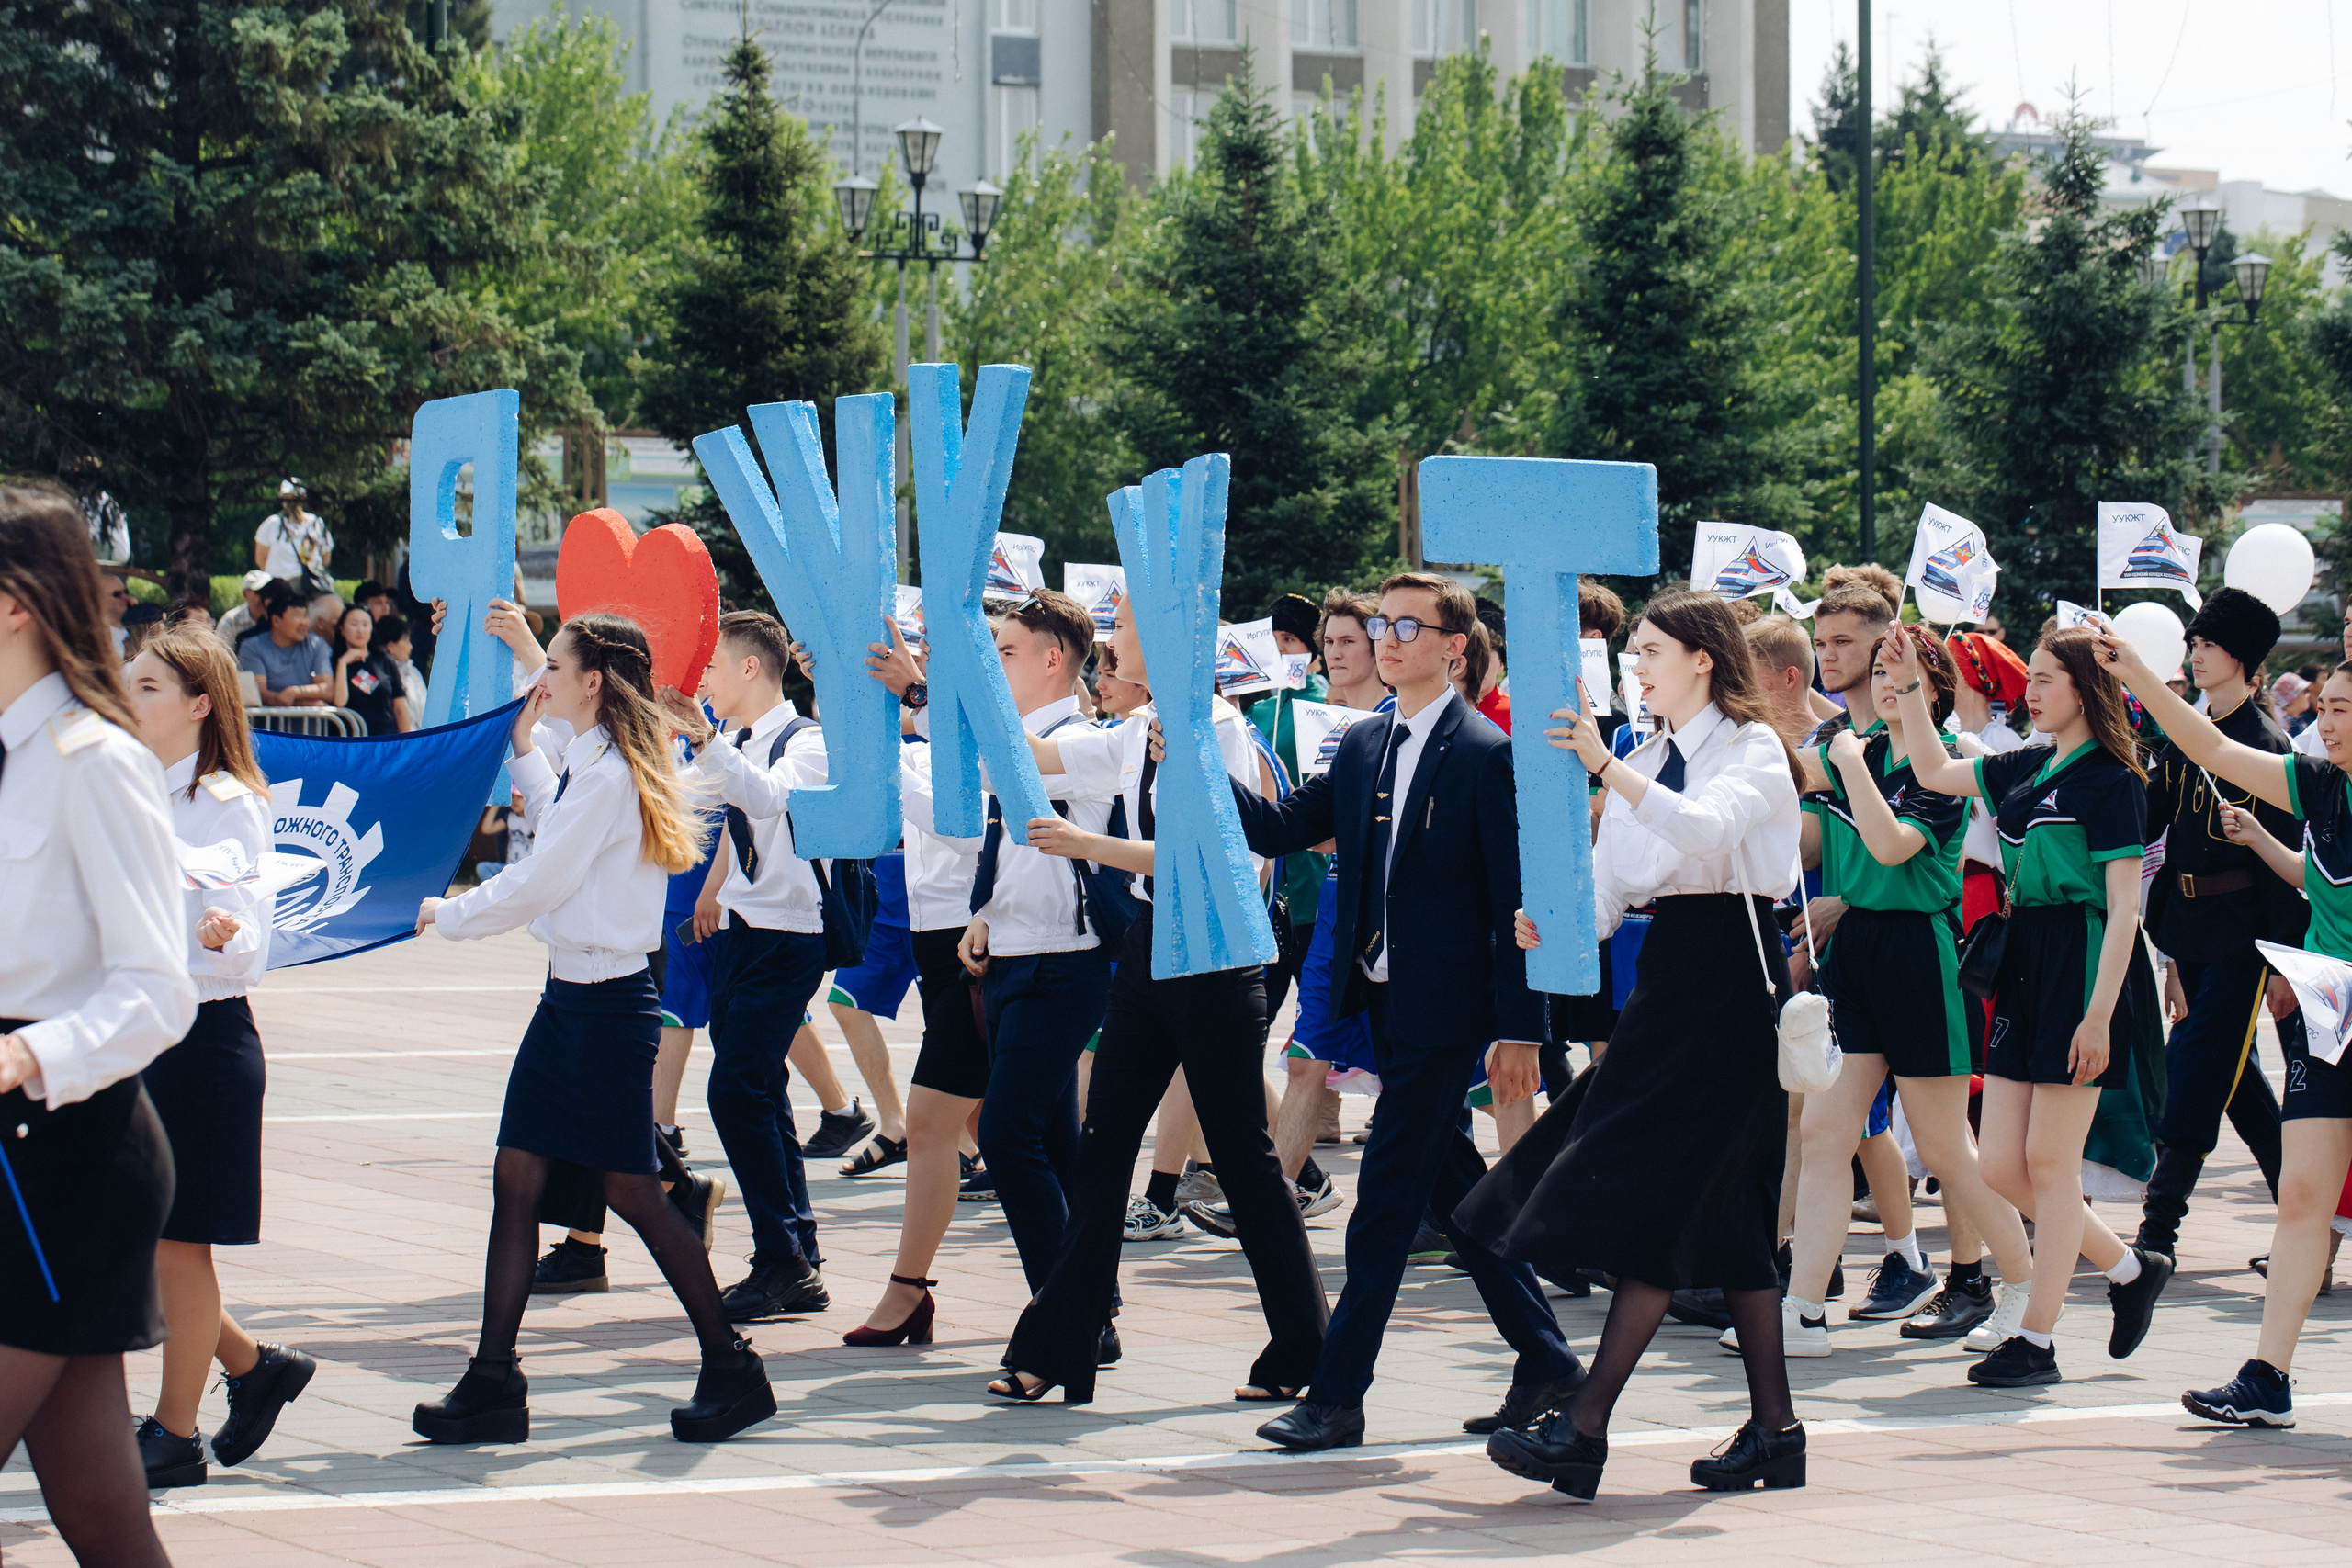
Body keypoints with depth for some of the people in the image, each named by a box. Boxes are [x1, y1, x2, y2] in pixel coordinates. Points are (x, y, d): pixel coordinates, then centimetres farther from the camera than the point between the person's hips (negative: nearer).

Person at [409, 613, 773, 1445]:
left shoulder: (609, 774, -18)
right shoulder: (593, 764, 12)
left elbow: (540, 883, -17)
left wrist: (445, 914, -3)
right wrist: (526, 748, 29)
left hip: (608, 1002, -10)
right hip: (571, 994, 10)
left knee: (630, 1188, -2)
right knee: (517, 1175, 5)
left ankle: (732, 1368, 10)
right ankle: (494, 1382, 6)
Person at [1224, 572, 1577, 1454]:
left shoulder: (1485, 755, -10)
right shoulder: (1362, 746, 12)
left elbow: (1512, 900, -11)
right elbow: (1278, 831, 7)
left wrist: (1517, 1026, -14)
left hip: (1444, 1006, -8)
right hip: (1384, 997, 8)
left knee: (1386, 1199, -7)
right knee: (1452, 1189, 14)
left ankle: (1337, 1396, -4)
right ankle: (1544, 1361, 24)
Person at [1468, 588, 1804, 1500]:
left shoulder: (1753, 749, -6)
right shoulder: (1650, 760, 17)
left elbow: (1706, 827, -27)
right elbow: (1609, 892, 11)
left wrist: (1606, 767, -36)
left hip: (1732, 982, -8)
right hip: (1667, 976, 8)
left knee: (1658, 1194, -13)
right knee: (1725, 1211, 7)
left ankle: (1585, 1423, -17)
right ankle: (1773, 1426, 11)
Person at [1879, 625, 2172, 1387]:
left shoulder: (2111, 779, -9)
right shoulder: (2026, 769, 13)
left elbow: (2124, 907, -13)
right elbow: (1935, 773, 27)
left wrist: (2100, 1014, -19)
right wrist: (1911, 688, 16)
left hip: (2083, 965, -8)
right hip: (2023, 966, 8)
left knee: (2049, 1161, -3)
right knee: (2002, 1167, 6)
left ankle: (2035, 1339, 4)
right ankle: (2130, 1268, 24)